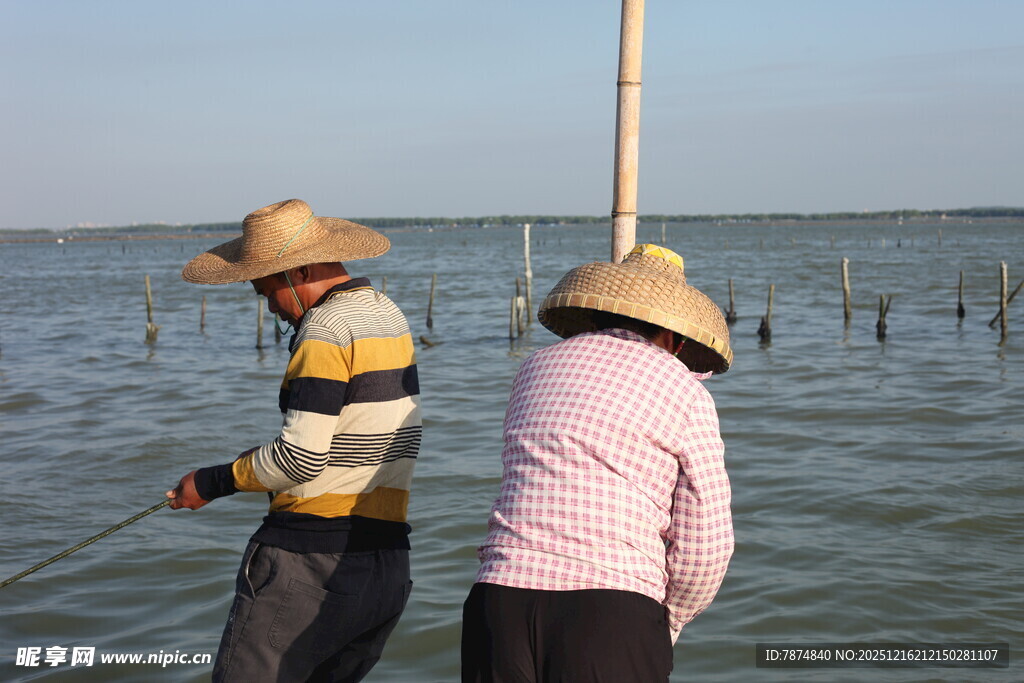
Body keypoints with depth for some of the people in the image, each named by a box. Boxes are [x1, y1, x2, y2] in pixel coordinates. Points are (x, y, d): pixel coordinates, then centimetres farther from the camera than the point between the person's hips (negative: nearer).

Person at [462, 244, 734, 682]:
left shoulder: (536, 367, 20)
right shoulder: (684, 389, 7)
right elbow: (703, 551, 4)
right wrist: (665, 625, 21)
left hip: (502, 598, 4)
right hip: (613, 615, -4)